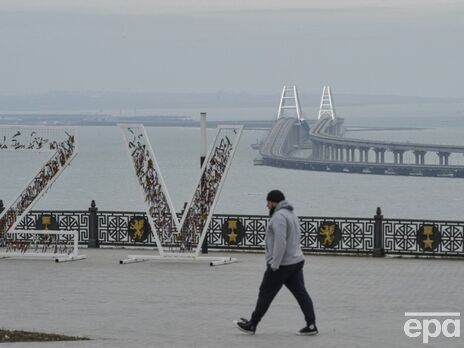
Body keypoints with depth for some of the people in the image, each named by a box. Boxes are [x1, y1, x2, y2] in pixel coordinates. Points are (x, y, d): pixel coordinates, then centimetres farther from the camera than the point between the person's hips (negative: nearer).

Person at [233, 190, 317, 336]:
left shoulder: (279, 216, -16)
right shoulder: (291, 214, 18)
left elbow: (280, 241, -26)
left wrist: (275, 264, -24)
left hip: (282, 264, -9)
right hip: (296, 261, 9)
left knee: (266, 294, 1)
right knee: (301, 293, 5)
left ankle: (252, 325, 10)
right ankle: (311, 325, -1)